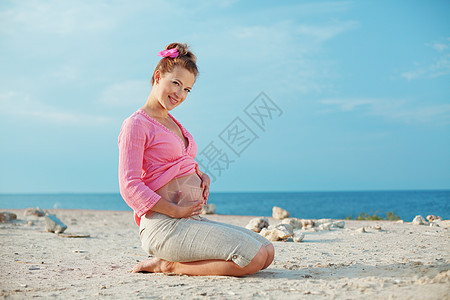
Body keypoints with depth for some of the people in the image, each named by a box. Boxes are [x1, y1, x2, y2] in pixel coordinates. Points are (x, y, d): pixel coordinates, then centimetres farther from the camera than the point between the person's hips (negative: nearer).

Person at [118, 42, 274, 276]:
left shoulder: (172, 123, 22)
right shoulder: (136, 124, -5)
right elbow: (130, 187, -13)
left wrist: (202, 176, 8)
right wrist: (176, 211, -17)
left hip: (193, 221, 9)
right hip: (164, 226, -9)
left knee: (267, 251, 2)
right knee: (254, 257, -21)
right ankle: (169, 265, -8)